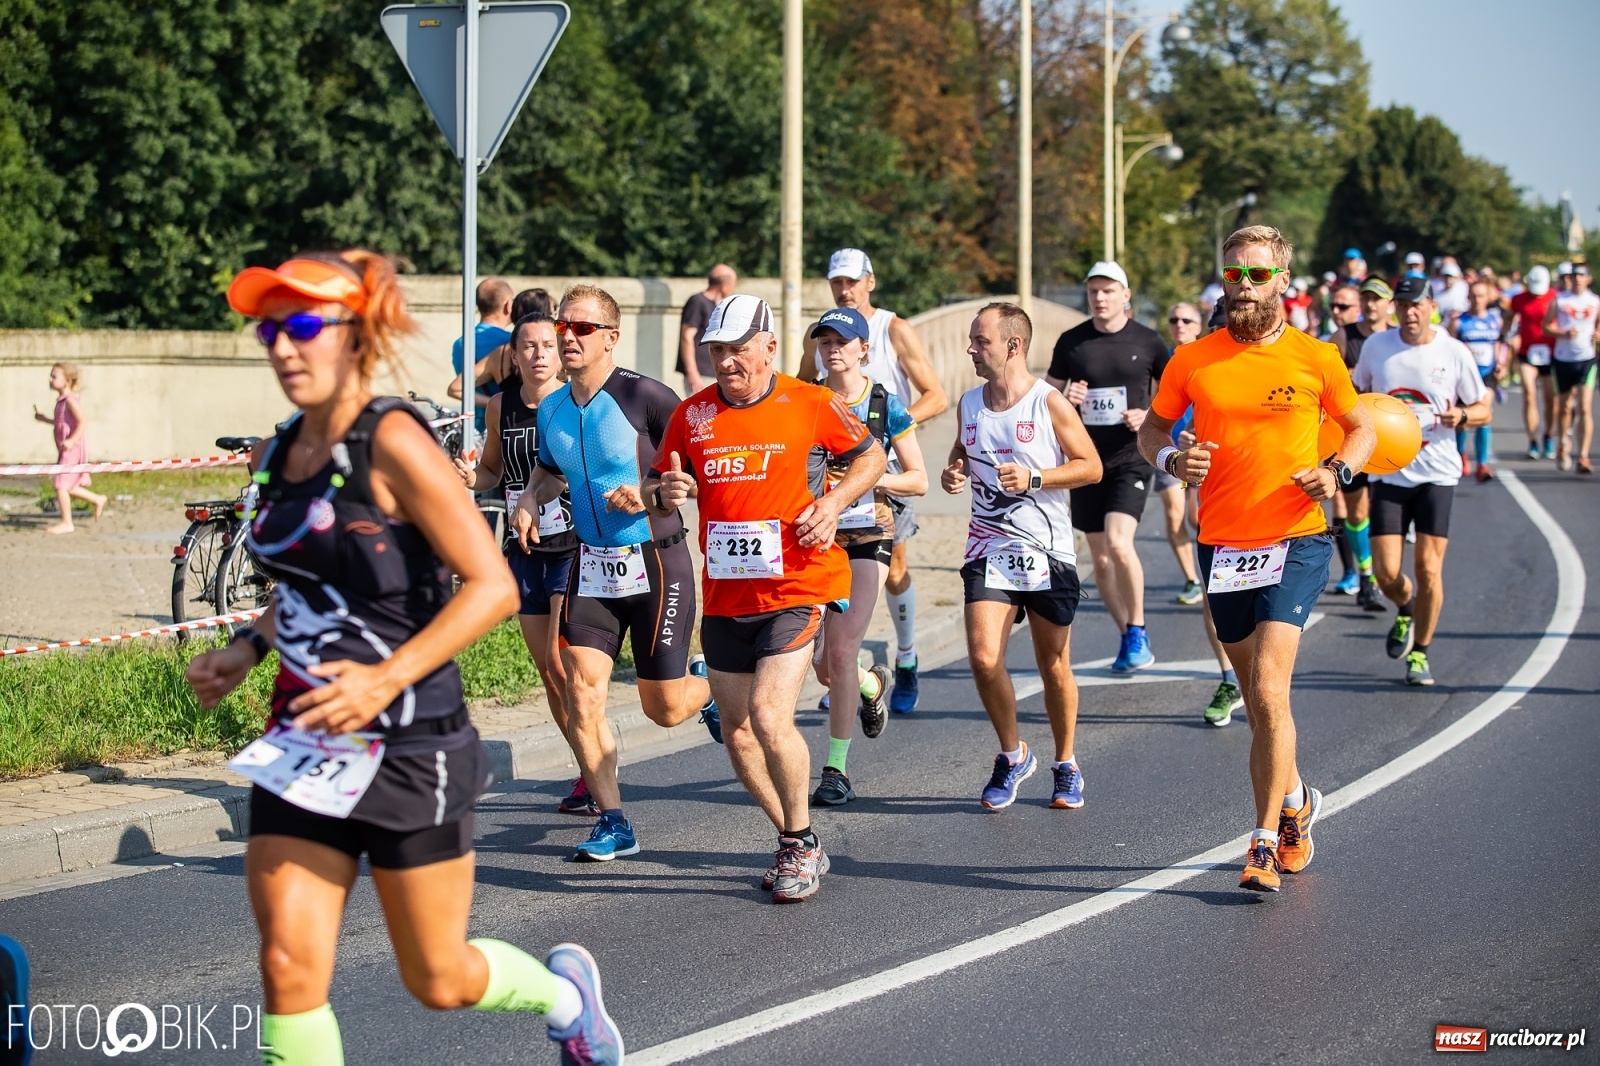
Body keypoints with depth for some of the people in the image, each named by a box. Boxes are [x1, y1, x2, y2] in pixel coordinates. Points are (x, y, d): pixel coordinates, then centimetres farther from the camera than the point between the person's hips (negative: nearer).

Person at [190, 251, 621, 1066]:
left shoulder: (392, 442, -15)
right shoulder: (277, 456, 7)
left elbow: (492, 586, -19)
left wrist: (387, 677, -26)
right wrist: (247, 647, 7)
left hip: (409, 747, -6)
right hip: (306, 743, 6)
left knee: (439, 982, 9)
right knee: (289, 967, -7)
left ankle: (563, 990, 41)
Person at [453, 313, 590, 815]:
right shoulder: (501, 406, 5)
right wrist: (471, 476, -4)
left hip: (573, 546, -5)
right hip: (524, 550, 5)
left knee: (562, 663, -15)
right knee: (548, 672, 8)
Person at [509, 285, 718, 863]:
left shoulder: (643, 396, -16)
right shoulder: (550, 410, 4)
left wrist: (655, 493, -22)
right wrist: (531, 498, 4)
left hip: (656, 563, -5)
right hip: (591, 564, 5)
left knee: (664, 708, 2)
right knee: (582, 694, -7)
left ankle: (706, 684, 39)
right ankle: (613, 823, 3)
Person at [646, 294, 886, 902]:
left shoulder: (809, 404, -3)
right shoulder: (692, 414, 5)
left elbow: (871, 456, 10)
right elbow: (656, 491, 14)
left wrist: (835, 500, -7)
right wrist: (665, 494, -10)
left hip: (796, 586, -5)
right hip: (724, 595, 5)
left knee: (769, 717, -18)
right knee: (736, 731, 8)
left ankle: (800, 843, 2)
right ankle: (795, 844, 27)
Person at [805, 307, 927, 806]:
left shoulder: (886, 405, -2)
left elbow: (918, 480, 1)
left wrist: (869, 478, -15)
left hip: (867, 539, -2)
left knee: (841, 651, -13)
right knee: (822, 663, 2)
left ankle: (836, 770, -1)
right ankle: (874, 684, 40)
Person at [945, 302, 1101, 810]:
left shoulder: (1049, 402, -7)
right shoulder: (970, 404, 6)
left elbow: (1091, 466, -5)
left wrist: (1033, 478, -18)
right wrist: (952, 473, 0)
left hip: (1047, 553, -3)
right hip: (989, 550, 3)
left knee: (1054, 667, 7)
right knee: (984, 658, -13)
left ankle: (1066, 767, 26)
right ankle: (1012, 755, 10)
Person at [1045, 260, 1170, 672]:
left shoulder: (1147, 341, -1)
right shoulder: (1071, 342, 4)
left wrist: (1150, 417, -11)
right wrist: (1064, 399, -11)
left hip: (1132, 459, -4)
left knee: (1118, 543, -23)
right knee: (1101, 559, 8)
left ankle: (1137, 631, -5)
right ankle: (1129, 638, 24)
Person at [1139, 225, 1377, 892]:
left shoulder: (1316, 359, -2)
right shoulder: (1192, 361, 2)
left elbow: (1361, 427, 12)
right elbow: (1151, 429, 14)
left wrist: (1337, 472, -7)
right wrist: (1171, 459, -8)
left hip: (1296, 542, -3)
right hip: (1222, 547, 3)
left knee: (1268, 692, -17)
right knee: (1260, 701, 14)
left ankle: (1266, 842, -11)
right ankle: (1295, 801, 39)